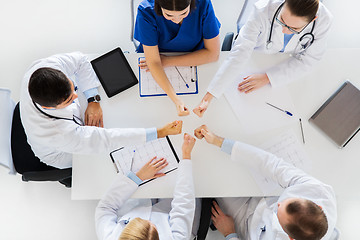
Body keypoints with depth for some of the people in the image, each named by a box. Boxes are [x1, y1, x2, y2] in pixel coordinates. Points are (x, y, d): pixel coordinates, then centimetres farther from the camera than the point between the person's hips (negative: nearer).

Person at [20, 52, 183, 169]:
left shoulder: (49, 66, -36)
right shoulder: (57, 134, -48)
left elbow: (79, 60, -16)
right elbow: (104, 140, -42)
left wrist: (93, 101, -23)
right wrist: (160, 132, -42)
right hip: (62, 155, -5)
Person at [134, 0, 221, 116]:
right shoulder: (146, 12, -26)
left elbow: (213, 53, -17)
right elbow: (154, 63, -26)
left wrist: (168, 61, -21)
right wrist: (176, 99, -40)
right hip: (159, 75, -2)